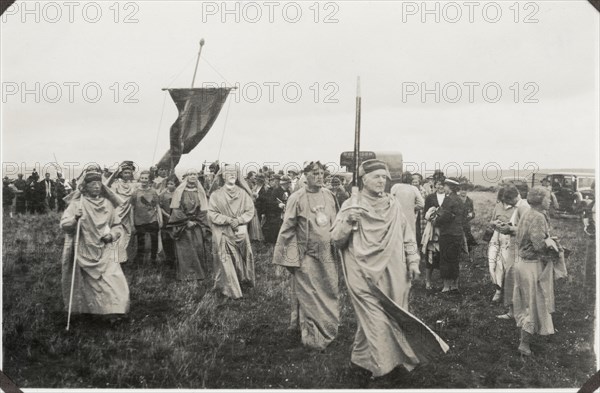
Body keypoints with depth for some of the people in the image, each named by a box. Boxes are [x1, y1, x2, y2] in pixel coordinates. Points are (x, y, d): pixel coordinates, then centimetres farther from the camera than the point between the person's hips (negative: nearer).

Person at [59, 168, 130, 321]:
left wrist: (112, 234, -7)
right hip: (85, 253, -2)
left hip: (105, 252, 2)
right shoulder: (77, 203, -2)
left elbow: (118, 226, 13)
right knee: (89, 285, 4)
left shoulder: (108, 203, 6)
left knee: (114, 281, -12)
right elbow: (64, 224, -7)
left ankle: (113, 311, -3)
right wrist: (75, 219, -26)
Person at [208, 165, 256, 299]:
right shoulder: (216, 194, 0)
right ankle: (230, 290, 7)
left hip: (240, 232, 2)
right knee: (226, 262, -3)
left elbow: (250, 211, 4)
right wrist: (229, 220, -15)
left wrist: (238, 220, -12)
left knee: (241, 260, 3)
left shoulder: (243, 193, 6)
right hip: (222, 234, -2)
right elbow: (212, 214, -4)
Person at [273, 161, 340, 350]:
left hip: (328, 254, 5)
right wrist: (281, 259, -8)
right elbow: (287, 229, -7)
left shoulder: (329, 195, 4)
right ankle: (313, 336, 11)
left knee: (330, 293, 12)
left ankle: (328, 330, 30)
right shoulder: (297, 198, -10)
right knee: (309, 296, 0)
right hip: (307, 255, -5)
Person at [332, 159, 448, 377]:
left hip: (393, 275, 5)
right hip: (365, 275, -4)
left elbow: (407, 236, 16)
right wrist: (348, 222, -20)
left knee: (396, 316, 8)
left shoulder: (393, 204, 10)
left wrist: (413, 261, 10)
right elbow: (336, 239, -4)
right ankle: (380, 364, 7)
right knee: (375, 319, -8)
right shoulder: (351, 205, -1)